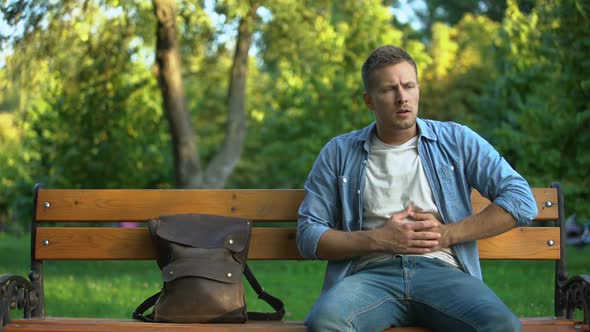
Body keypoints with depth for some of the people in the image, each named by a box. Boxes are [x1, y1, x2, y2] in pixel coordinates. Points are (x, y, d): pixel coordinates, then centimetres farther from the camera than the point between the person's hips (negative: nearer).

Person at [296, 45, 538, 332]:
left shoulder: (456, 140, 14)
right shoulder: (339, 153, 15)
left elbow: (522, 201, 7)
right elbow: (308, 235, 9)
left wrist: (447, 234, 0)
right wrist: (378, 239, -4)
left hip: (441, 270, 1)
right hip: (371, 273, 0)